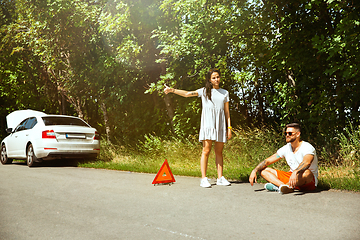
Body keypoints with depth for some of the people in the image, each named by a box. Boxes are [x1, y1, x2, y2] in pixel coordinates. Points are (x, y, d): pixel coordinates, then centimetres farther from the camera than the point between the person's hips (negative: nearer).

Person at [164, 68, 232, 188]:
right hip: (208, 123, -2)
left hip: (220, 124, 3)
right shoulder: (204, 91, 10)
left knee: (219, 152, 4)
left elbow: (227, 111, 15)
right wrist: (172, 90, -11)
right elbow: (187, 94, 1)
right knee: (206, 150, -8)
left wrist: (229, 127, 8)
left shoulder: (225, 93, 16)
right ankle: (204, 179, -7)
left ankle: (220, 178, 8)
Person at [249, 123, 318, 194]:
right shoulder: (286, 148, 5)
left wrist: (295, 173, -55)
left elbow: (306, 163, -36)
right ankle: (283, 186, -33)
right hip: (292, 177, 6)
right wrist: (254, 171, -10)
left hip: (309, 181, -6)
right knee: (263, 170, -6)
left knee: (306, 172, -42)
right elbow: (267, 161, 6)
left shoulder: (307, 147, -13)